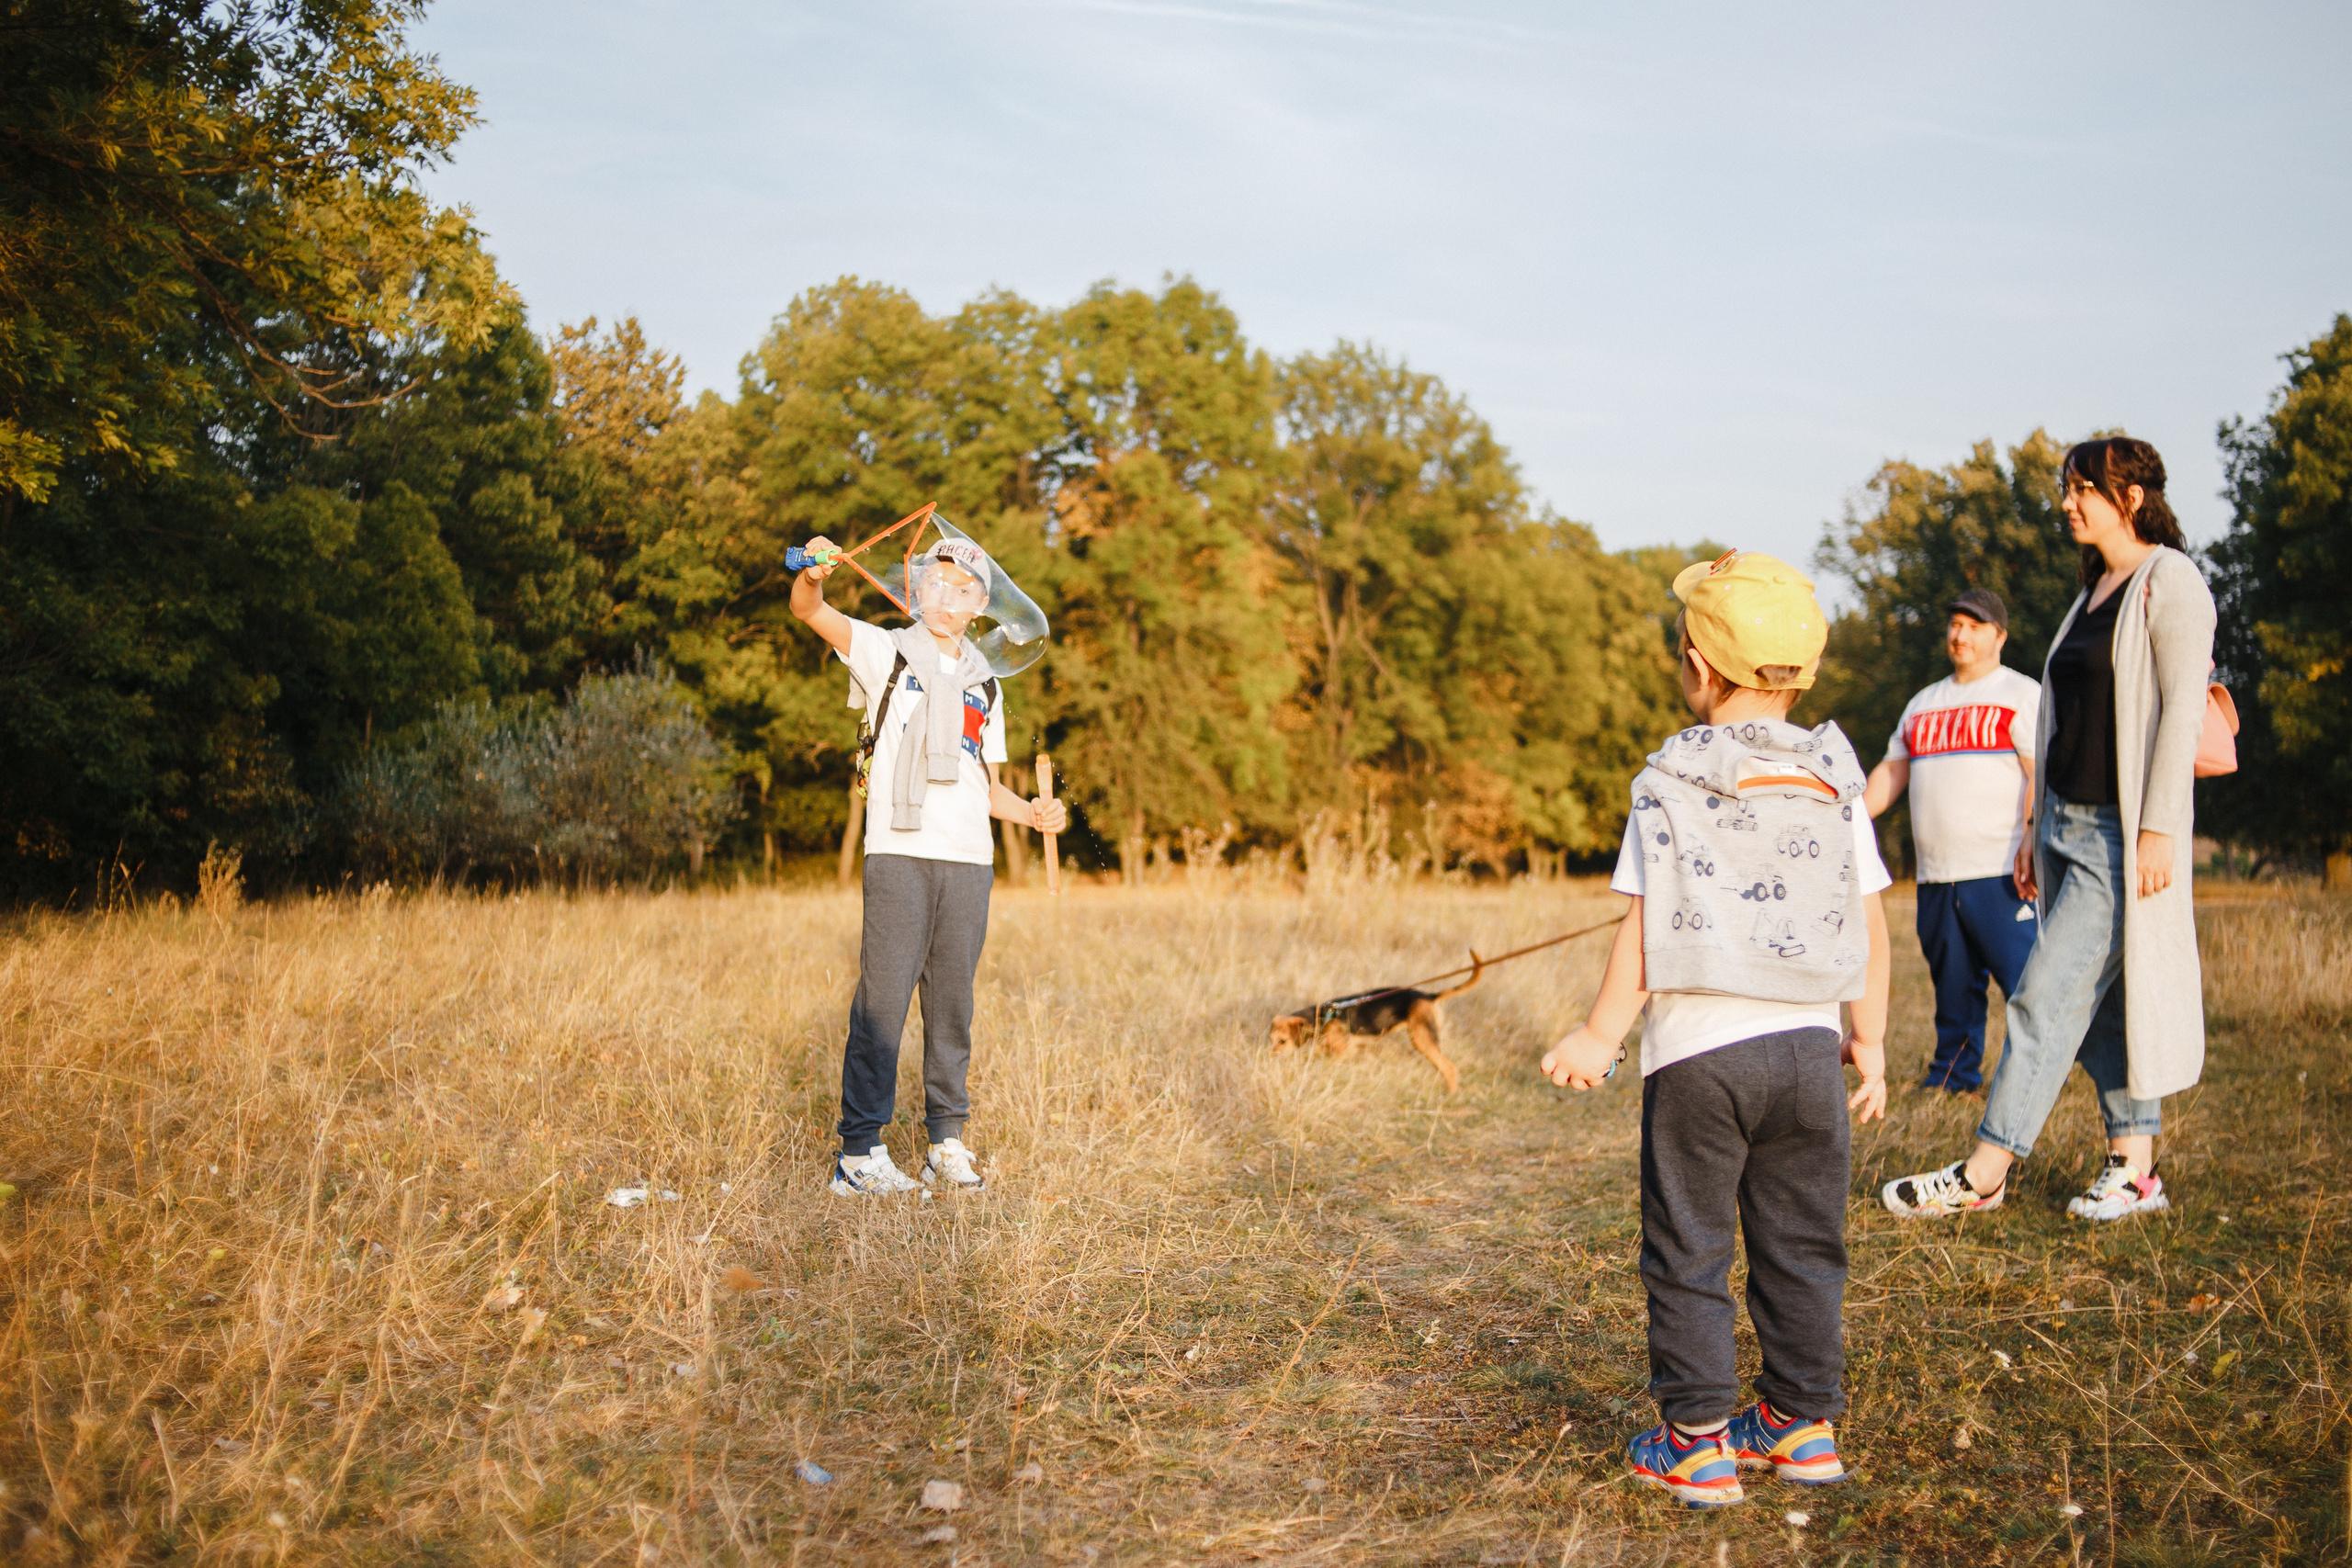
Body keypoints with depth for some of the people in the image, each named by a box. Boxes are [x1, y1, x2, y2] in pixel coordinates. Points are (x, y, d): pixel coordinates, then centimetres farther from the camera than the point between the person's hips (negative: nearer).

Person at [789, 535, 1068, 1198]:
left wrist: (1031, 813, 4)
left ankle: (947, 1142, 13)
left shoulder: (984, 686, 21)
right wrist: (813, 573, -32)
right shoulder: (886, 653, 8)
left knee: (953, 1005, 6)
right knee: (883, 998, -8)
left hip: (969, 858, 4)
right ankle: (860, 1150, -4)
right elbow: (810, 610, -9)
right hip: (899, 851, -4)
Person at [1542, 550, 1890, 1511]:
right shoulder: (1833, 779, 5)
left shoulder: (1669, 783, -6)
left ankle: (1696, 1442, 10)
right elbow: (1869, 923, 6)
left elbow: (1648, 929, -9)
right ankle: (1804, 1422, 23)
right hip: (1808, 1046, 4)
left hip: (1700, 1047, -4)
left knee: (1689, 1254, 6)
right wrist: (1869, 1041, 15)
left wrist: (1601, 1036, -1)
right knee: (1801, 1246, 15)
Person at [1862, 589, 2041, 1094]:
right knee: (1951, 984, 9)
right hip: (1936, 877, 6)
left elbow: (2043, 778, -6)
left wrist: (2033, 847, -17)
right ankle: (1954, 1076, 17)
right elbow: (1890, 774, 24)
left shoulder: (2023, 695, 3)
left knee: (2024, 977, -10)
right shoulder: (1922, 705, 22)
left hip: (2002, 873, -6)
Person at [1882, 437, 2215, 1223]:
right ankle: (2134, 1167, 16)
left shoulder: (2169, 582, -8)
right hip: (2069, 825, 8)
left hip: (2123, 833, -8)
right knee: (2105, 999, 9)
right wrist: (2038, 829, 18)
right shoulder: (2095, 590, 17)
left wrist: (2159, 829, -20)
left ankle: (1984, 1172, -5)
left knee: (2048, 993, -9)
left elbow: (2183, 709, -15)